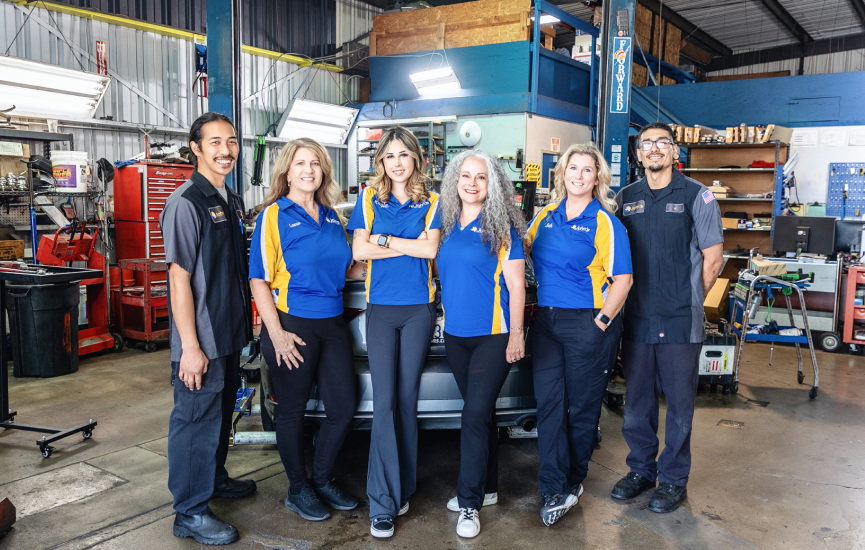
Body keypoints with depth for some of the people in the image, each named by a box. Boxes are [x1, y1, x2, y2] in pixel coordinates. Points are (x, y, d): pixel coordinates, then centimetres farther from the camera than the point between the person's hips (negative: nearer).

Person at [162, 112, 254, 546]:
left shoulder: (231, 200, 11)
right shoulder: (186, 203, -15)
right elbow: (179, 278, -19)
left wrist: (243, 327, 16)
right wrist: (190, 347, -22)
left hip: (230, 335, 9)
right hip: (200, 341, -8)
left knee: (221, 413, 21)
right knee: (197, 420, 2)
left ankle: (215, 479, 40)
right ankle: (190, 513, 15)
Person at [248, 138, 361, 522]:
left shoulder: (331, 216, 12)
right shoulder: (274, 215, -6)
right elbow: (259, 281, -10)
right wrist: (277, 334, -17)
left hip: (332, 324, 6)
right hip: (293, 325, -6)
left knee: (344, 407, 10)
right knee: (292, 411, 7)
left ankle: (322, 480, 30)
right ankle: (297, 490, 26)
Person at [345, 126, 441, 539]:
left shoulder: (430, 203, 7)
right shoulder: (369, 200, 8)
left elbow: (430, 248, -9)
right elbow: (360, 250, -4)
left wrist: (384, 240, -7)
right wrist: (410, 246, -7)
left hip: (419, 308, 1)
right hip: (381, 308, 0)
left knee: (407, 398, 6)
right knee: (384, 402, -5)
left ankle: (402, 488, 21)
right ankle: (383, 502, 0)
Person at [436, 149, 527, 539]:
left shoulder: (502, 226, -5)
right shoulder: (448, 225, 9)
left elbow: (515, 283, -7)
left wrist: (516, 334, -11)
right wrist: (447, 314, 7)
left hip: (492, 335, -5)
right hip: (455, 334, 5)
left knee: (476, 414, -7)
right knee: (480, 411, 15)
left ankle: (469, 503, 4)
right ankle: (486, 488, 29)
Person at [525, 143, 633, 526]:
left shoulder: (605, 223, -6)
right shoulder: (546, 216, 10)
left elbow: (622, 280, -9)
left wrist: (602, 322, -13)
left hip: (588, 324, -5)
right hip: (547, 321, 5)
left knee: (582, 405, 7)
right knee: (548, 402, 1)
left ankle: (574, 480, 26)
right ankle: (554, 490, 8)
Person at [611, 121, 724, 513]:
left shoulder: (696, 196, -1)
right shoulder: (625, 198, 9)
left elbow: (713, 257, 0)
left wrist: (689, 302, 1)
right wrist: (624, 299, 6)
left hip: (680, 321, -3)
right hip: (636, 319, 4)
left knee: (679, 401, 6)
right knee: (637, 399, 12)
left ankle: (673, 478, 21)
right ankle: (640, 469, 29)